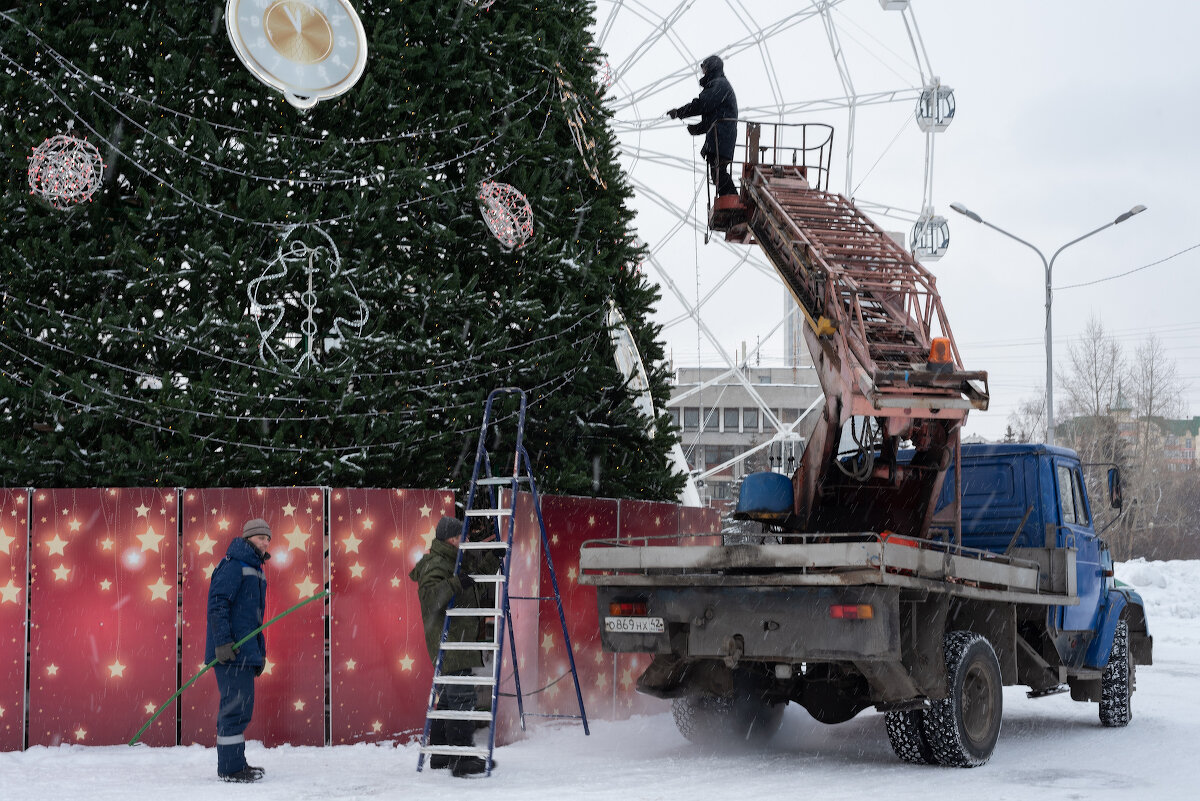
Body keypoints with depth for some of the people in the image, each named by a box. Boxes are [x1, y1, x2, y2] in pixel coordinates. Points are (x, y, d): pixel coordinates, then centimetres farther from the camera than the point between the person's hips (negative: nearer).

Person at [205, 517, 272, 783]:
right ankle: (230, 768, -5)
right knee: (236, 707, -9)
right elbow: (217, 603, -19)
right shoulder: (234, 566, -9)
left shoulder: (254, 570, 22)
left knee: (241, 708, 14)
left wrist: (260, 651, 25)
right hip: (231, 651, -10)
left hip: (245, 651, 10)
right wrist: (223, 642, -26)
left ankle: (235, 763, 21)